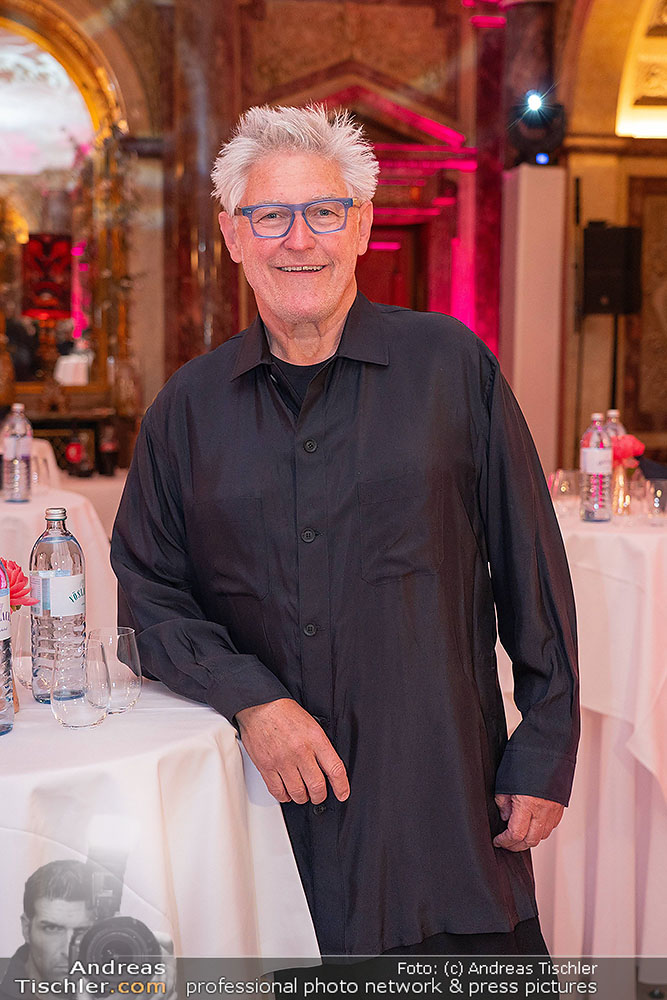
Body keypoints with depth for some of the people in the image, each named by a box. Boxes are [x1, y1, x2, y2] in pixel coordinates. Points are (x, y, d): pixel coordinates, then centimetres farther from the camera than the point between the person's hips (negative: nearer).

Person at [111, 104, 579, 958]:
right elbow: (147, 589, 7)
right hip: (272, 801, 2)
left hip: (446, 792, -1)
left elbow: (532, 568, 1)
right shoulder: (188, 407, 5)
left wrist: (547, 751, 0)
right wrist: (249, 699, -9)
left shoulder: (450, 364, 0)